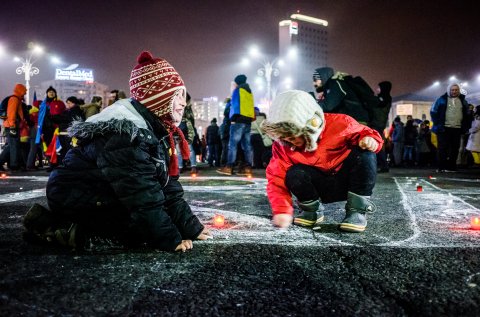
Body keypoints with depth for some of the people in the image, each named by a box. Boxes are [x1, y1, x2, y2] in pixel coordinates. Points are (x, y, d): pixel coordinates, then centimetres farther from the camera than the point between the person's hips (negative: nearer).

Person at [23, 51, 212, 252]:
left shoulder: (155, 129, 5)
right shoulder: (124, 132, -26)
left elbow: (169, 186, 4)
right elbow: (142, 195, -29)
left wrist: (192, 227, -1)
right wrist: (171, 240, -25)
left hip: (106, 194, 10)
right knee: (143, 228, -21)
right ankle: (53, 225, -13)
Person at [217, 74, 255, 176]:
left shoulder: (237, 90, 1)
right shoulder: (249, 92, 24)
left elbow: (235, 105, -9)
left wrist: (233, 118, -13)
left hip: (239, 120, -8)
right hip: (248, 121, 8)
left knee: (232, 144, -10)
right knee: (247, 145, 3)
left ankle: (229, 167, -15)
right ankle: (247, 168, -2)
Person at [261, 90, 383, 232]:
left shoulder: (340, 124, -20)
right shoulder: (283, 146, -16)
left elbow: (362, 133, -6)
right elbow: (277, 178, -17)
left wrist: (369, 139, -31)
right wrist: (282, 211, -29)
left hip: (347, 181, 0)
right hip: (322, 189, 1)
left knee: (365, 155, -28)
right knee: (294, 175, -29)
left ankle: (357, 211, -16)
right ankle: (312, 212, 0)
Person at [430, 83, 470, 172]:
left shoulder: (463, 101, 14)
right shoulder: (442, 100, 3)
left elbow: (467, 115, 19)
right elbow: (433, 112, 1)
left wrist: (465, 126, 7)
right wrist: (437, 124, -7)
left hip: (457, 129, 4)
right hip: (444, 129, -4)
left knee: (455, 149, 4)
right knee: (442, 148, -5)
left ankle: (451, 167, 10)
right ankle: (441, 167, -3)